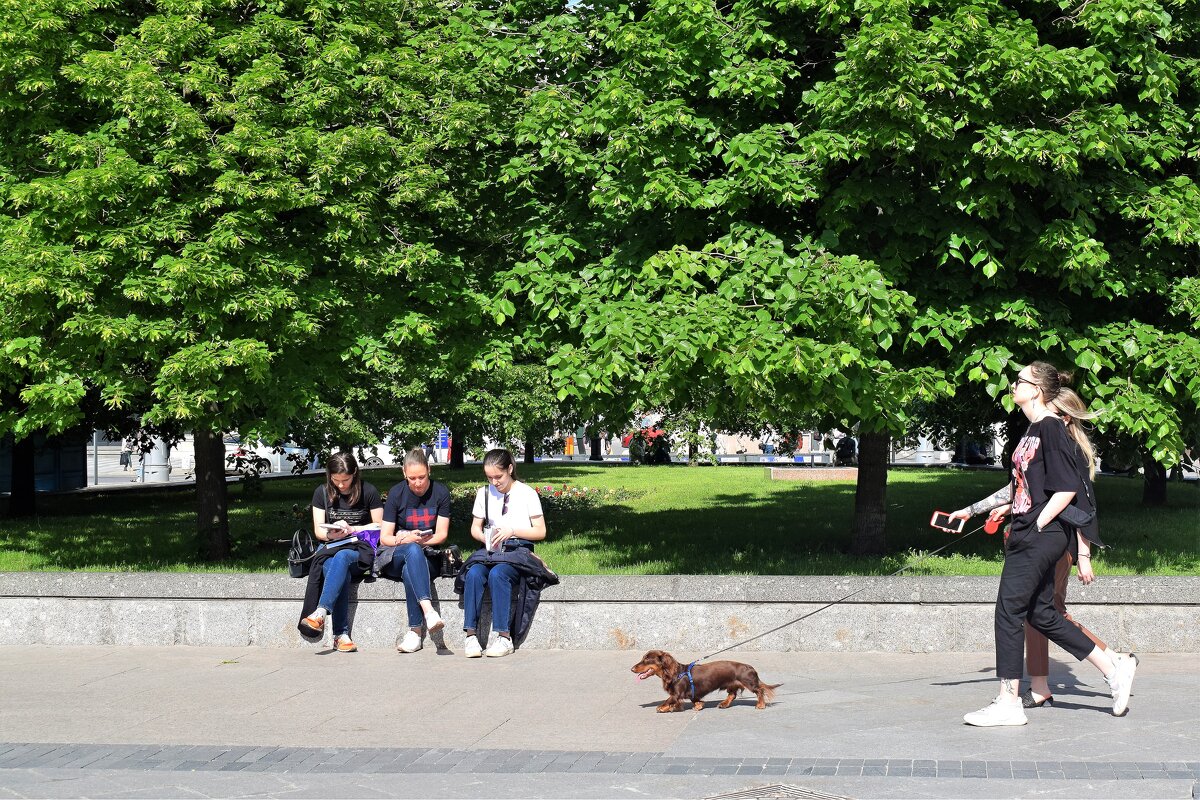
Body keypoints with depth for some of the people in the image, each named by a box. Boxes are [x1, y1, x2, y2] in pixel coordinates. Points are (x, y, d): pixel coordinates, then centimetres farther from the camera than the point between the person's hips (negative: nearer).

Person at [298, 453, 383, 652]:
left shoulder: (369, 492, 2)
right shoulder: (322, 493, 10)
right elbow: (318, 530, 10)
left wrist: (351, 529, -7)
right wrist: (331, 534, -13)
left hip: (360, 549, -2)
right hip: (330, 547, 2)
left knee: (342, 557, -40)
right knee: (342, 574, -37)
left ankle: (320, 613, -55)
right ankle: (341, 634, -43)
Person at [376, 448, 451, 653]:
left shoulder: (440, 492, 2)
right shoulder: (396, 493, 0)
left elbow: (442, 534, 2)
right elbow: (384, 537, -1)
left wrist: (422, 540, -16)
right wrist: (407, 540, -20)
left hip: (428, 555, 1)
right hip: (393, 557, -1)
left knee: (409, 570, -37)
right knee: (413, 551, -39)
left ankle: (415, 631, -40)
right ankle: (428, 610, -57)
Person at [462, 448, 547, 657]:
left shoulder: (527, 493, 3)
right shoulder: (484, 493, 15)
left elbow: (540, 532, 2)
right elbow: (475, 528, 20)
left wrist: (512, 531, -13)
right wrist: (485, 537, -3)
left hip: (519, 550, -3)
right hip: (491, 550, 4)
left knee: (497, 574, -36)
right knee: (474, 574, -31)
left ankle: (504, 637, -33)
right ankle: (470, 634, -31)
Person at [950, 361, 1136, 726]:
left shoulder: (1051, 429, -13)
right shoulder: (1032, 430, 16)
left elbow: (1068, 488, -18)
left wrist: (1035, 526, -16)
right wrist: (971, 510, 25)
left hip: (1041, 536, -10)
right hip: (1027, 537, 10)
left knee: (1009, 612, -5)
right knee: (1041, 614, 12)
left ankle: (1008, 703, 1)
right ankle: (1114, 669, 20)